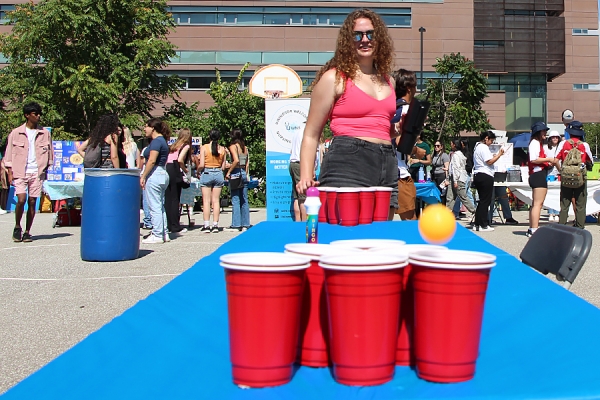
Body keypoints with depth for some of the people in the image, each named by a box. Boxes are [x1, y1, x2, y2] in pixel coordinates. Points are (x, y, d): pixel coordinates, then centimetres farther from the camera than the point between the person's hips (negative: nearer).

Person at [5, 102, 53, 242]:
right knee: (21, 199, -14)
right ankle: (17, 227, 9)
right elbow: (9, 154, 6)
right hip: (20, 172, -1)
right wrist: (10, 172, -1)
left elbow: (49, 153, 14)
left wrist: (46, 168, 6)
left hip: (37, 173, 2)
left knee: (32, 202, 2)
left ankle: (27, 232, 12)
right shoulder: (16, 133, 4)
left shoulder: (45, 133, 8)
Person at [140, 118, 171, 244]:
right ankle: (164, 234, 17)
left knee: (155, 207, -5)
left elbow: (152, 161, -20)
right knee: (160, 206, 13)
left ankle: (157, 235, -2)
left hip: (154, 175, -10)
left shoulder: (156, 141, -12)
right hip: (163, 175, 10)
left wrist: (143, 177, -15)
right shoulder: (162, 140, 17)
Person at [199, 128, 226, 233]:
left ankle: (207, 225, 0)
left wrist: (198, 170, 10)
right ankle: (215, 225, 7)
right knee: (216, 200, 7)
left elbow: (201, 165, -9)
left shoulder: (204, 148, -7)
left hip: (207, 174, -3)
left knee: (206, 201, 2)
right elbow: (223, 166, 4)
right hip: (218, 174, 3)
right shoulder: (222, 149, 2)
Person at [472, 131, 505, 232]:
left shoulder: (477, 147, 19)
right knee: (485, 201, -5)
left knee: (482, 200, 14)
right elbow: (489, 162, -17)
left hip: (477, 175, 10)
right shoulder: (484, 147, -12)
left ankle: (477, 224, 13)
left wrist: (493, 157, 19)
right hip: (485, 176, -10)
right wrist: (499, 154, -9)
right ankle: (483, 225, -3)